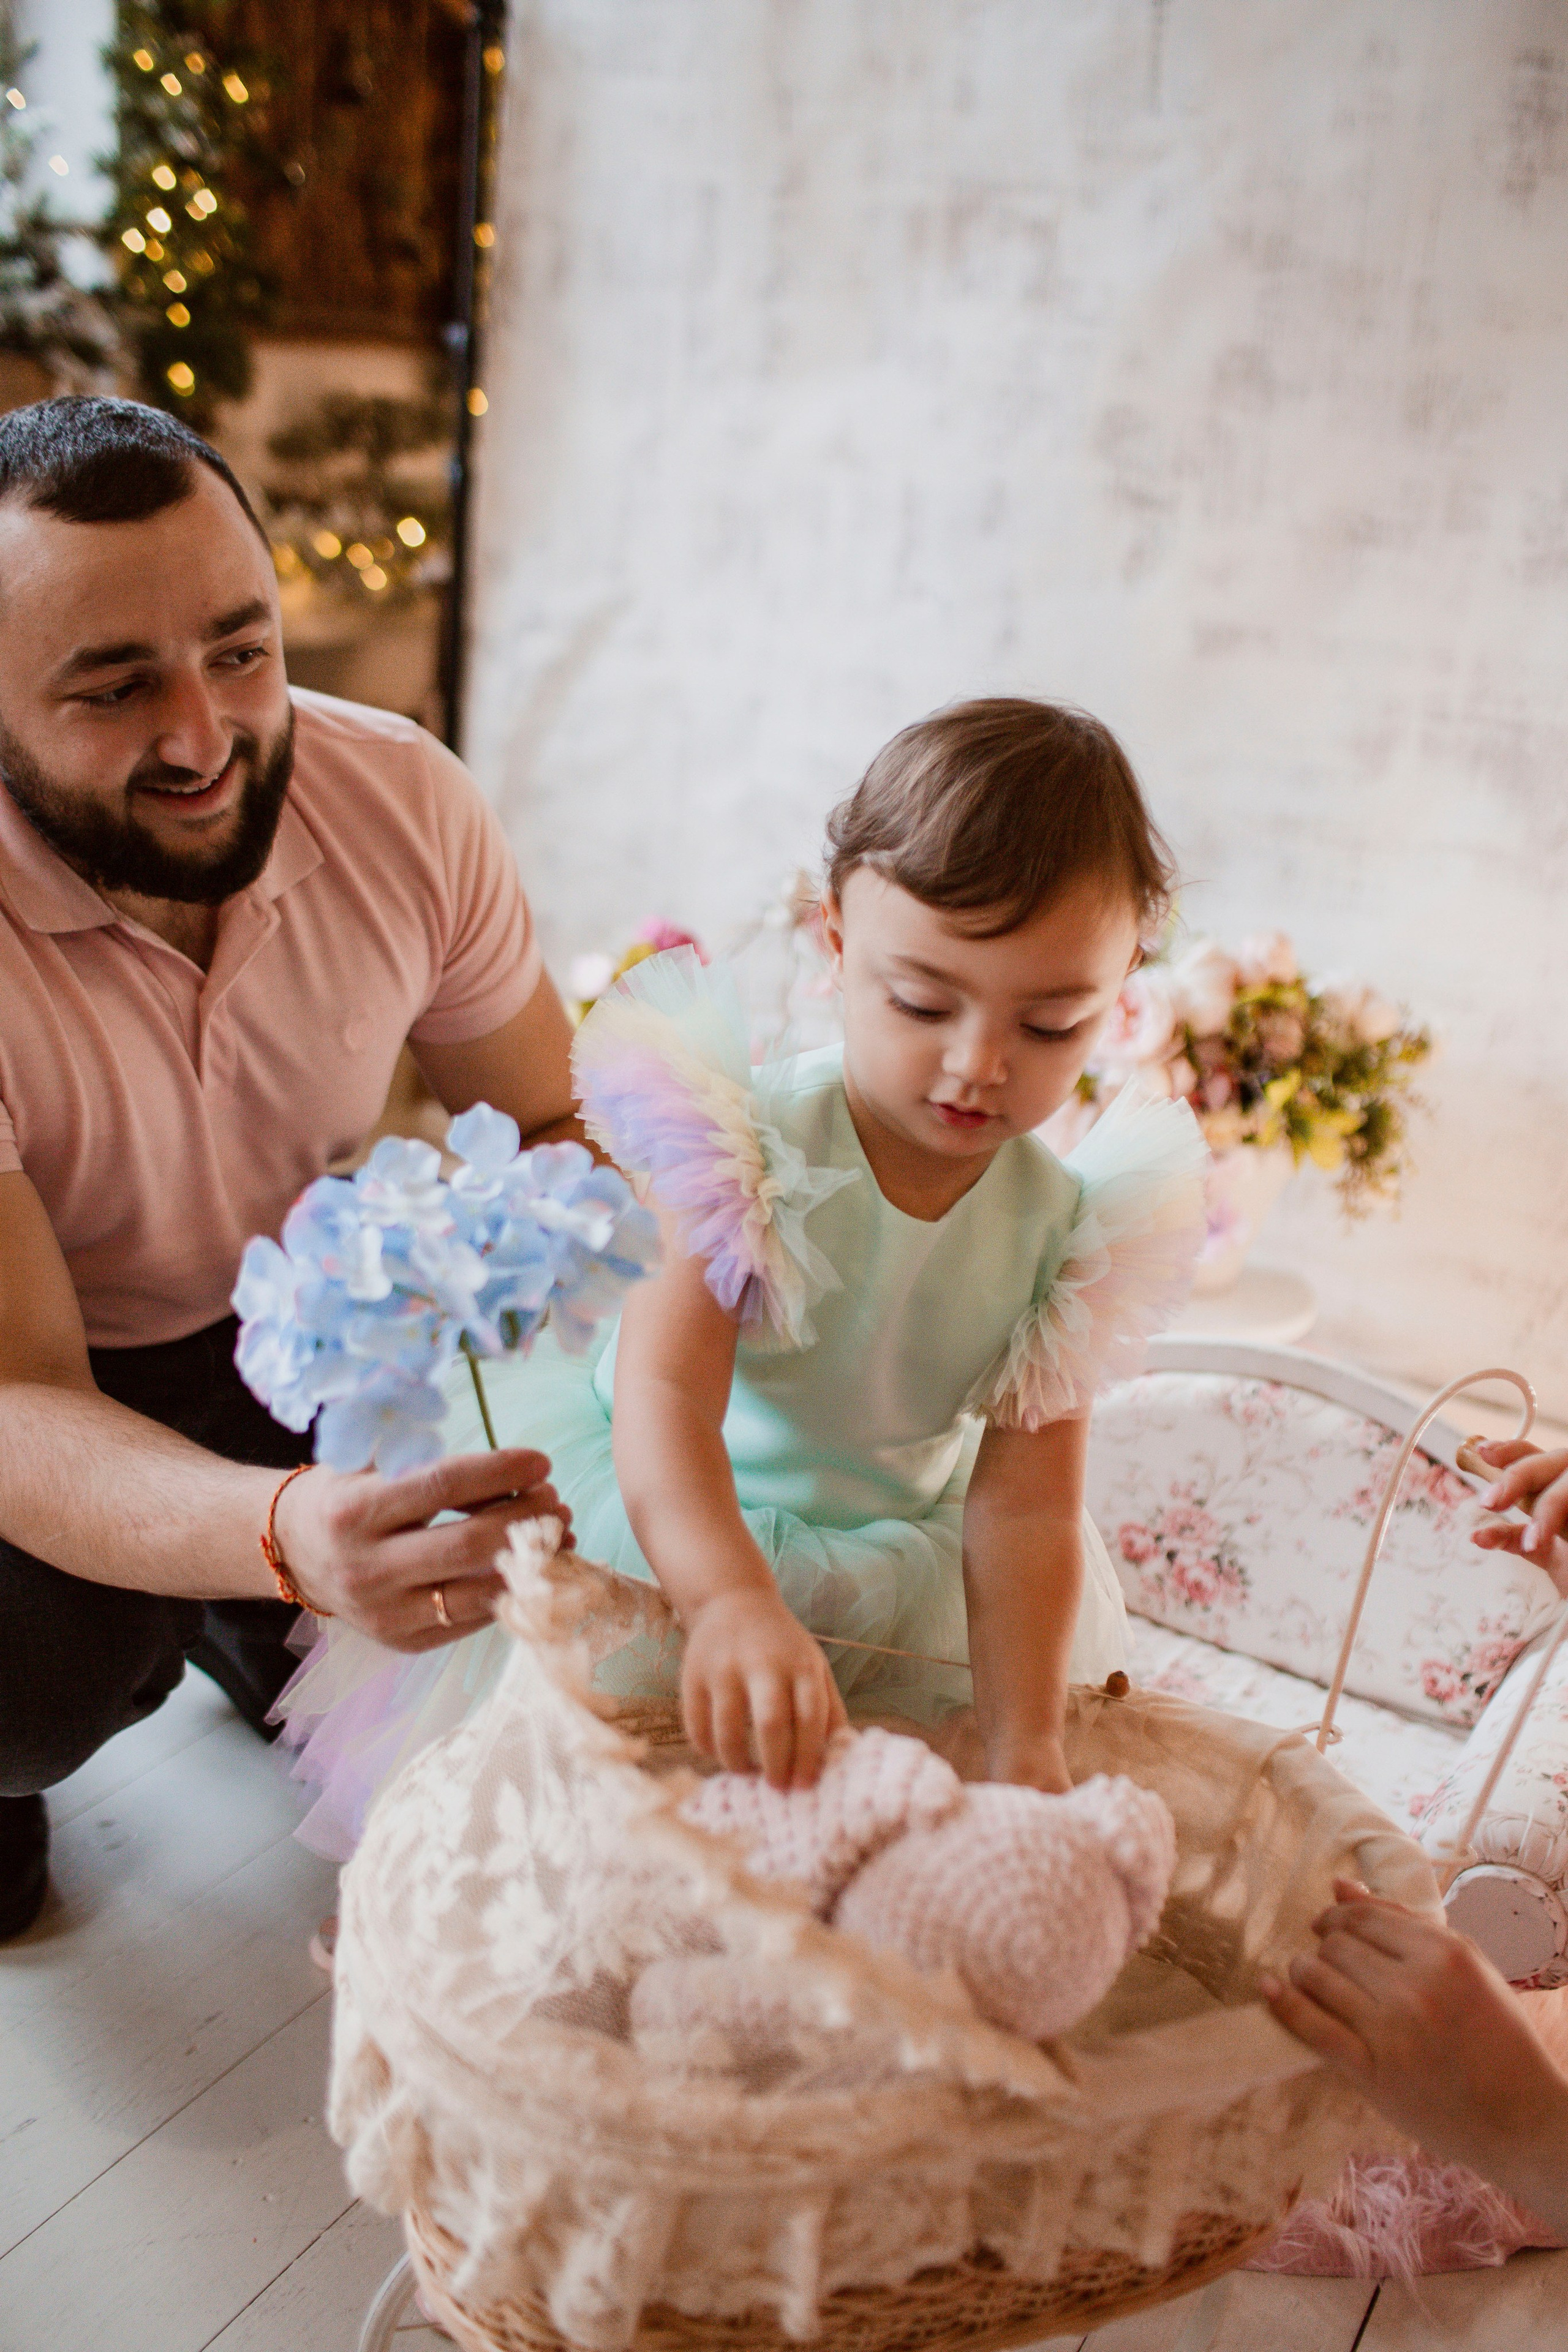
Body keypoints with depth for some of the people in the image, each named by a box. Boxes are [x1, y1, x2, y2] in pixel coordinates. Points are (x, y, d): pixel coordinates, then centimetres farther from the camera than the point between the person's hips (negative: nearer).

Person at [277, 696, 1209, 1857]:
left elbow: (1024, 1505, -16)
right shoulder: (752, 1144, -25)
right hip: (674, 1520, -2)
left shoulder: (1072, 1227, -14)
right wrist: (731, 1599, -56)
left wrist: (1024, 1744, -29)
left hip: (898, 1565, 3)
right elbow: (664, 1395, -37)